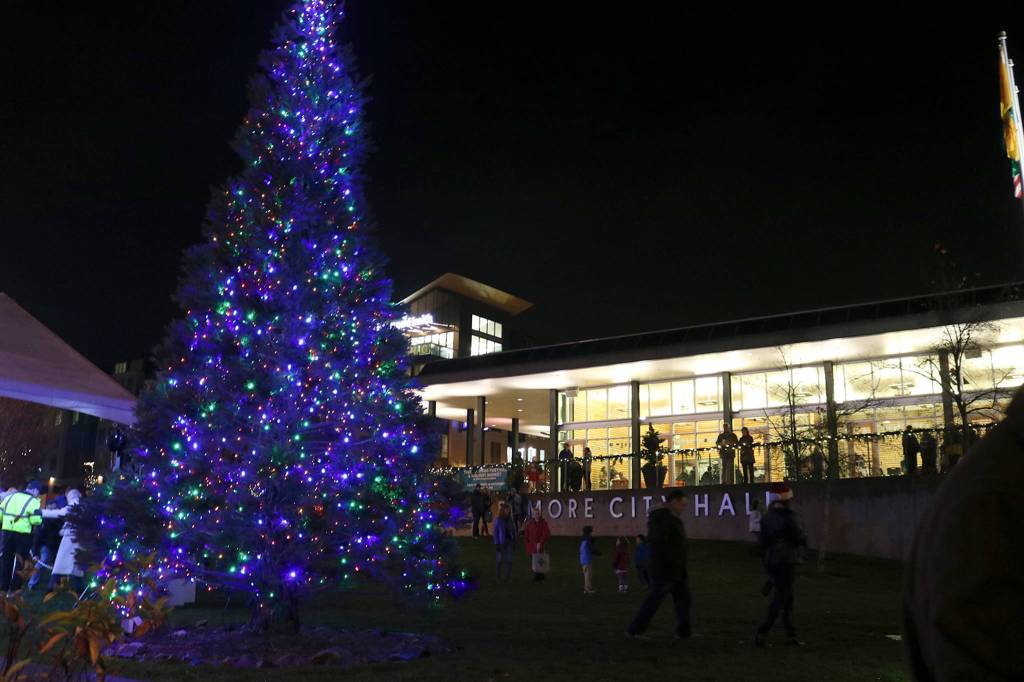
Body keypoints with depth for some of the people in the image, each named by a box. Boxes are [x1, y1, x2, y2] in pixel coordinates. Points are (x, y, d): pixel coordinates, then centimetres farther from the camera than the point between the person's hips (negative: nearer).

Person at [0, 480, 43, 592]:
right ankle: (15, 586, 7)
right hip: (23, 533, -5)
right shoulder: (33, 501, -8)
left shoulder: (10, 496, 11)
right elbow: (36, 520, -17)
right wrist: (40, 520, 4)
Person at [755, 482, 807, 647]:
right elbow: (800, 538, -11)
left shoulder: (766, 517, 7)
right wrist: (804, 541, 13)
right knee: (780, 599, -3)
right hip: (786, 561, -7)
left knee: (787, 599, 16)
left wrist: (765, 562, 16)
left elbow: (763, 542, 10)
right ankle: (761, 634, -8)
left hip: (771, 562, 7)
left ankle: (791, 635, 19)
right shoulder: (789, 516, -16)